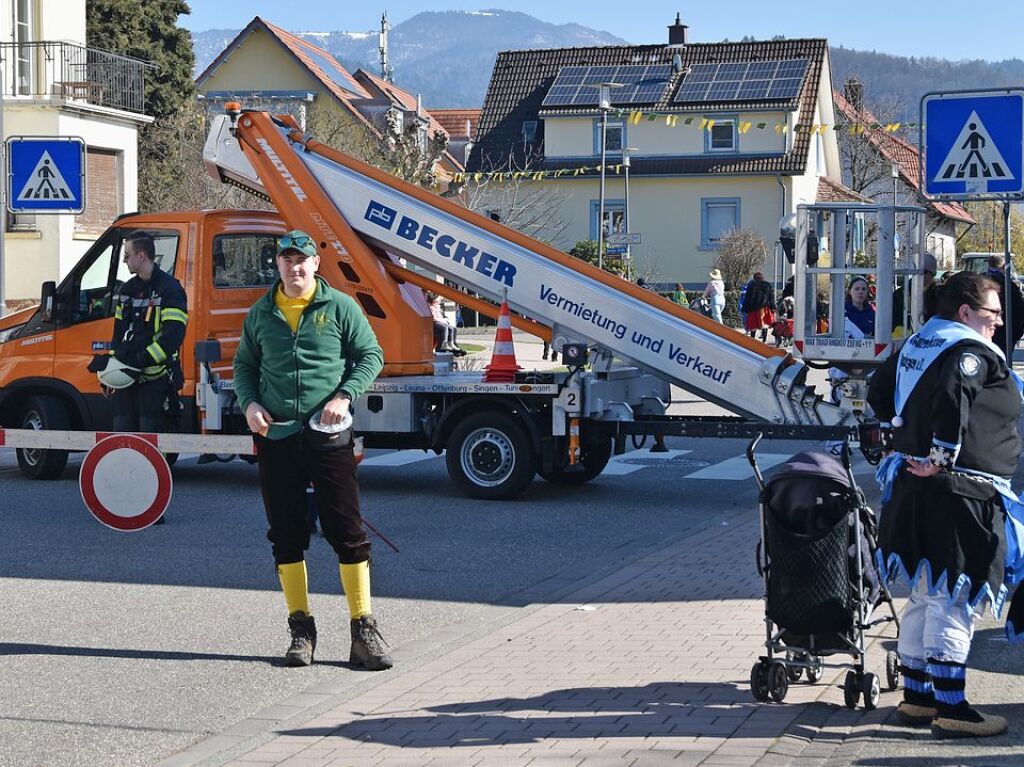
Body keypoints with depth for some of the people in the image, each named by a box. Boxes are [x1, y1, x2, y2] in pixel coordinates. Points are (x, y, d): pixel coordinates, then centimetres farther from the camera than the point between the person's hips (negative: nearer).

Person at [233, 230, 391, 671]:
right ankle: (301, 630, 16)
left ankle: (364, 630, 2)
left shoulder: (339, 307, 2)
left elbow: (371, 355, 4)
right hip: (275, 436, 3)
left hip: (327, 435, -3)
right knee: (286, 535, 7)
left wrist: (345, 395, -10)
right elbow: (244, 365, 18)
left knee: (347, 531, -3)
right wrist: (249, 403, 0)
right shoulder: (261, 315, 10)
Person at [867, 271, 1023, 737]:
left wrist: (897, 437, 21)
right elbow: (952, 396, -30)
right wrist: (942, 459, -23)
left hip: (912, 487, 9)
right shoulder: (973, 351, -13)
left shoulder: (916, 345, 14)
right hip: (959, 495, -9)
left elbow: (879, 391, 23)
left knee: (926, 596, 17)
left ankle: (916, 697, 24)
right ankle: (951, 710, -1)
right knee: (954, 603, -5)